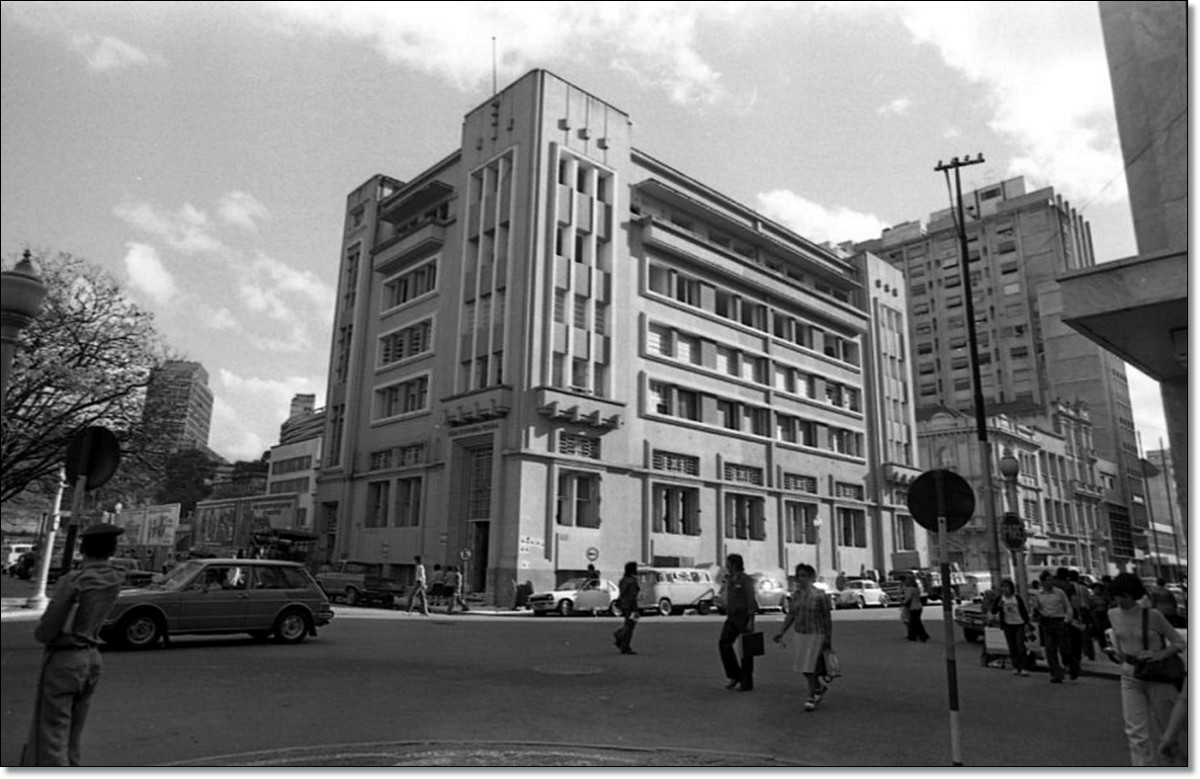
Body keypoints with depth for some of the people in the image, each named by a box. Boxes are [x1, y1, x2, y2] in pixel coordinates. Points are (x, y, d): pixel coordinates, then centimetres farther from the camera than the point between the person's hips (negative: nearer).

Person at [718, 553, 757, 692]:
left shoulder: (746, 580, -11)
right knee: (724, 643, -6)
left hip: (744, 616, -7)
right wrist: (728, 616, 19)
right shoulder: (730, 580, 12)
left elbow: (751, 601, -14)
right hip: (732, 617, 7)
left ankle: (747, 683, 9)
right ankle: (735, 676, 5)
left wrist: (750, 621, -19)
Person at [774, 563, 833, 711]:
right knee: (802, 667, 12)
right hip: (799, 635, 6)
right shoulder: (796, 595, 5)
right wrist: (781, 632, 9)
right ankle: (820, 687, 37)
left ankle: (811, 698, 12)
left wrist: (828, 640, -6)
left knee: (810, 668, -5)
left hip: (815, 635, -6)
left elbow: (827, 619, -6)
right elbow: (791, 615, 13)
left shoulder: (819, 596, -11)